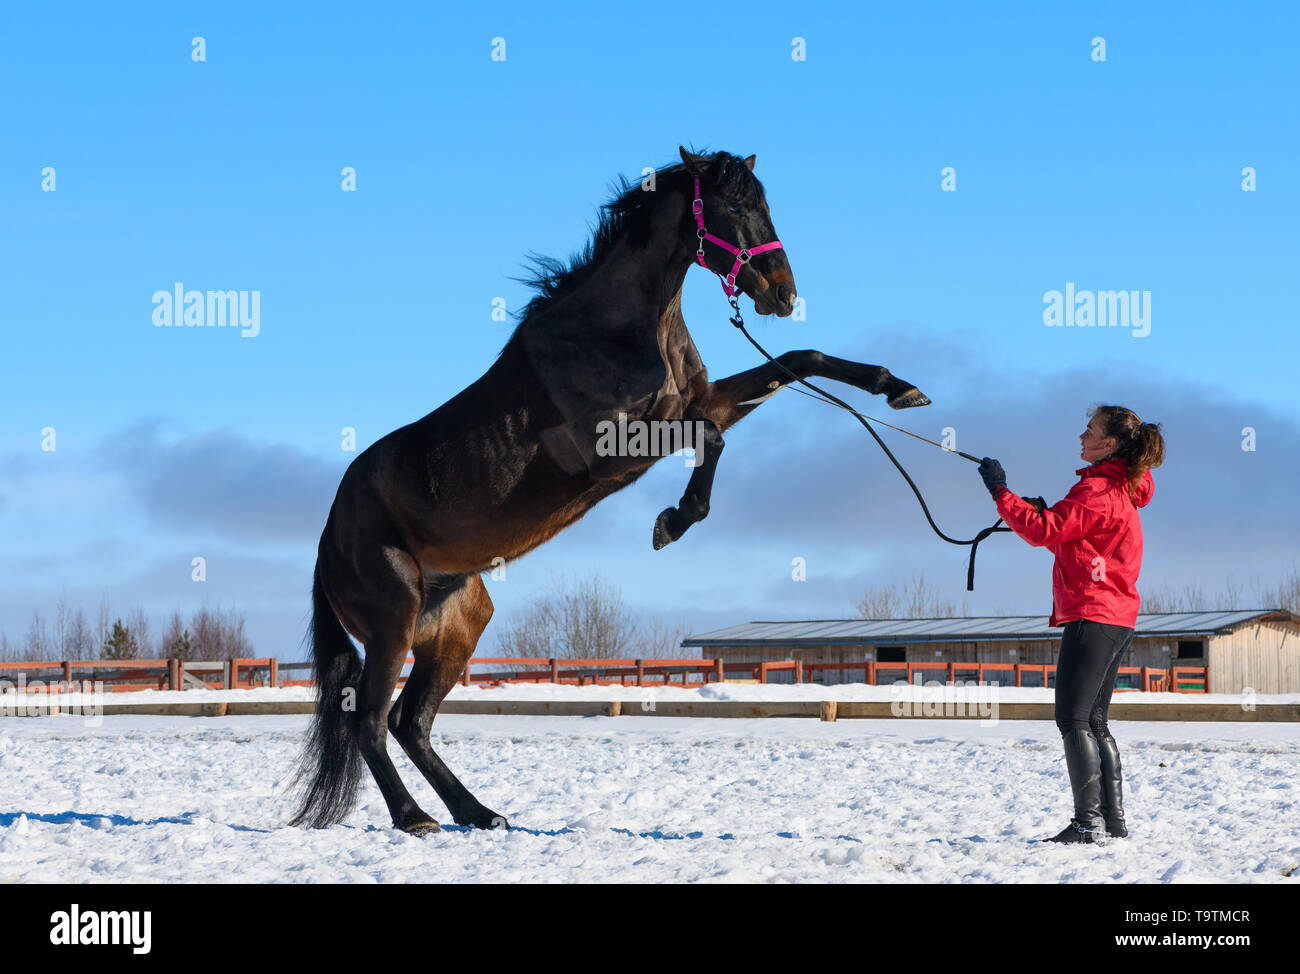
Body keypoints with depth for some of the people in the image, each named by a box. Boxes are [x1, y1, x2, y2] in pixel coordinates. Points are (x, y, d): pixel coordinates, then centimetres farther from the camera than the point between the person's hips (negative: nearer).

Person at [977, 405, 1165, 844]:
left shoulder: (1097, 490, -13)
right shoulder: (1120, 489, 18)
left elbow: (1042, 531, -20)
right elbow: (1071, 542, 24)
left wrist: (1001, 492, -12)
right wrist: (1044, 512, 9)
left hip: (1092, 617, -10)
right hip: (1116, 617, 10)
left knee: (1073, 719, -10)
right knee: (1094, 721, 13)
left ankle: (1087, 821, -14)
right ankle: (1114, 820, 13)